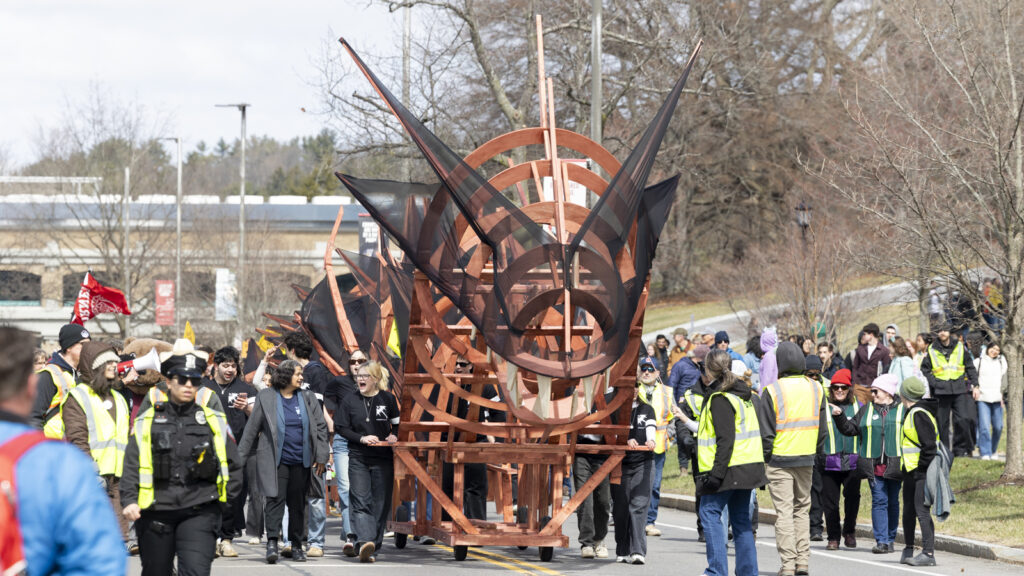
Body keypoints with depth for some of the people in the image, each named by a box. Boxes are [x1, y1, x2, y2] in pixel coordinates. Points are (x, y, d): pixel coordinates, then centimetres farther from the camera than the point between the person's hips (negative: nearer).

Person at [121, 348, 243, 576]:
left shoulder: (214, 421, 9)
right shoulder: (147, 421, 7)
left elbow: (234, 465, 17)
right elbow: (132, 465, 0)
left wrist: (224, 497, 7)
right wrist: (129, 500, -13)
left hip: (200, 512, -1)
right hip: (156, 510, 1)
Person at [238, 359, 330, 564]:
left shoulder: (307, 398, 9)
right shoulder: (266, 397, 1)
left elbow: (321, 427, 10)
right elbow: (252, 428, 3)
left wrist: (321, 457, 4)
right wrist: (240, 456, 4)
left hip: (300, 461, 3)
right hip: (275, 460, -3)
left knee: (297, 502, 7)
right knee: (275, 499, -12)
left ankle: (296, 545, 16)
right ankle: (272, 543, -16)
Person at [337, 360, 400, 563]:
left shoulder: (388, 399, 4)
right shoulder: (350, 401, 4)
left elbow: (397, 424, 14)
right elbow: (343, 428, 4)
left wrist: (394, 436, -6)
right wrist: (362, 438, -12)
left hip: (383, 460, 1)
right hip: (358, 459, -1)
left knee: (381, 504, 1)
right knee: (361, 502, -14)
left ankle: (373, 547, 8)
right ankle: (364, 542, -28)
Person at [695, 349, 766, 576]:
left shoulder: (720, 399, -13)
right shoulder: (748, 395, 14)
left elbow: (725, 439, -19)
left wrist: (716, 473, -20)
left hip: (728, 466, -8)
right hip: (749, 464, 8)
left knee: (710, 512, -3)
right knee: (741, 519, 12)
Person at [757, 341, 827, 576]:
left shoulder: (773, 391, -11)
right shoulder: (815, 389, 4)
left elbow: (766, 431, -10)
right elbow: (822, 427, 10)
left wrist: (765, 457, 2)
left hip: (780, 459, -4)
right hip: (807, 459, 4)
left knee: (784, 512, -1)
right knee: (802, 509, 15)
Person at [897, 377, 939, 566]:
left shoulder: (919, 414, -15)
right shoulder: (912, 413, 16)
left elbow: (929, 444, -20)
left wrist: (922, 468, -17)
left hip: (921, 472, -10)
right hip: (910, 471, 10)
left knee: (922, 510, -11)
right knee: (908, 510, 15)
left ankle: (928, 553, -11)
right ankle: (909, 549, 26)